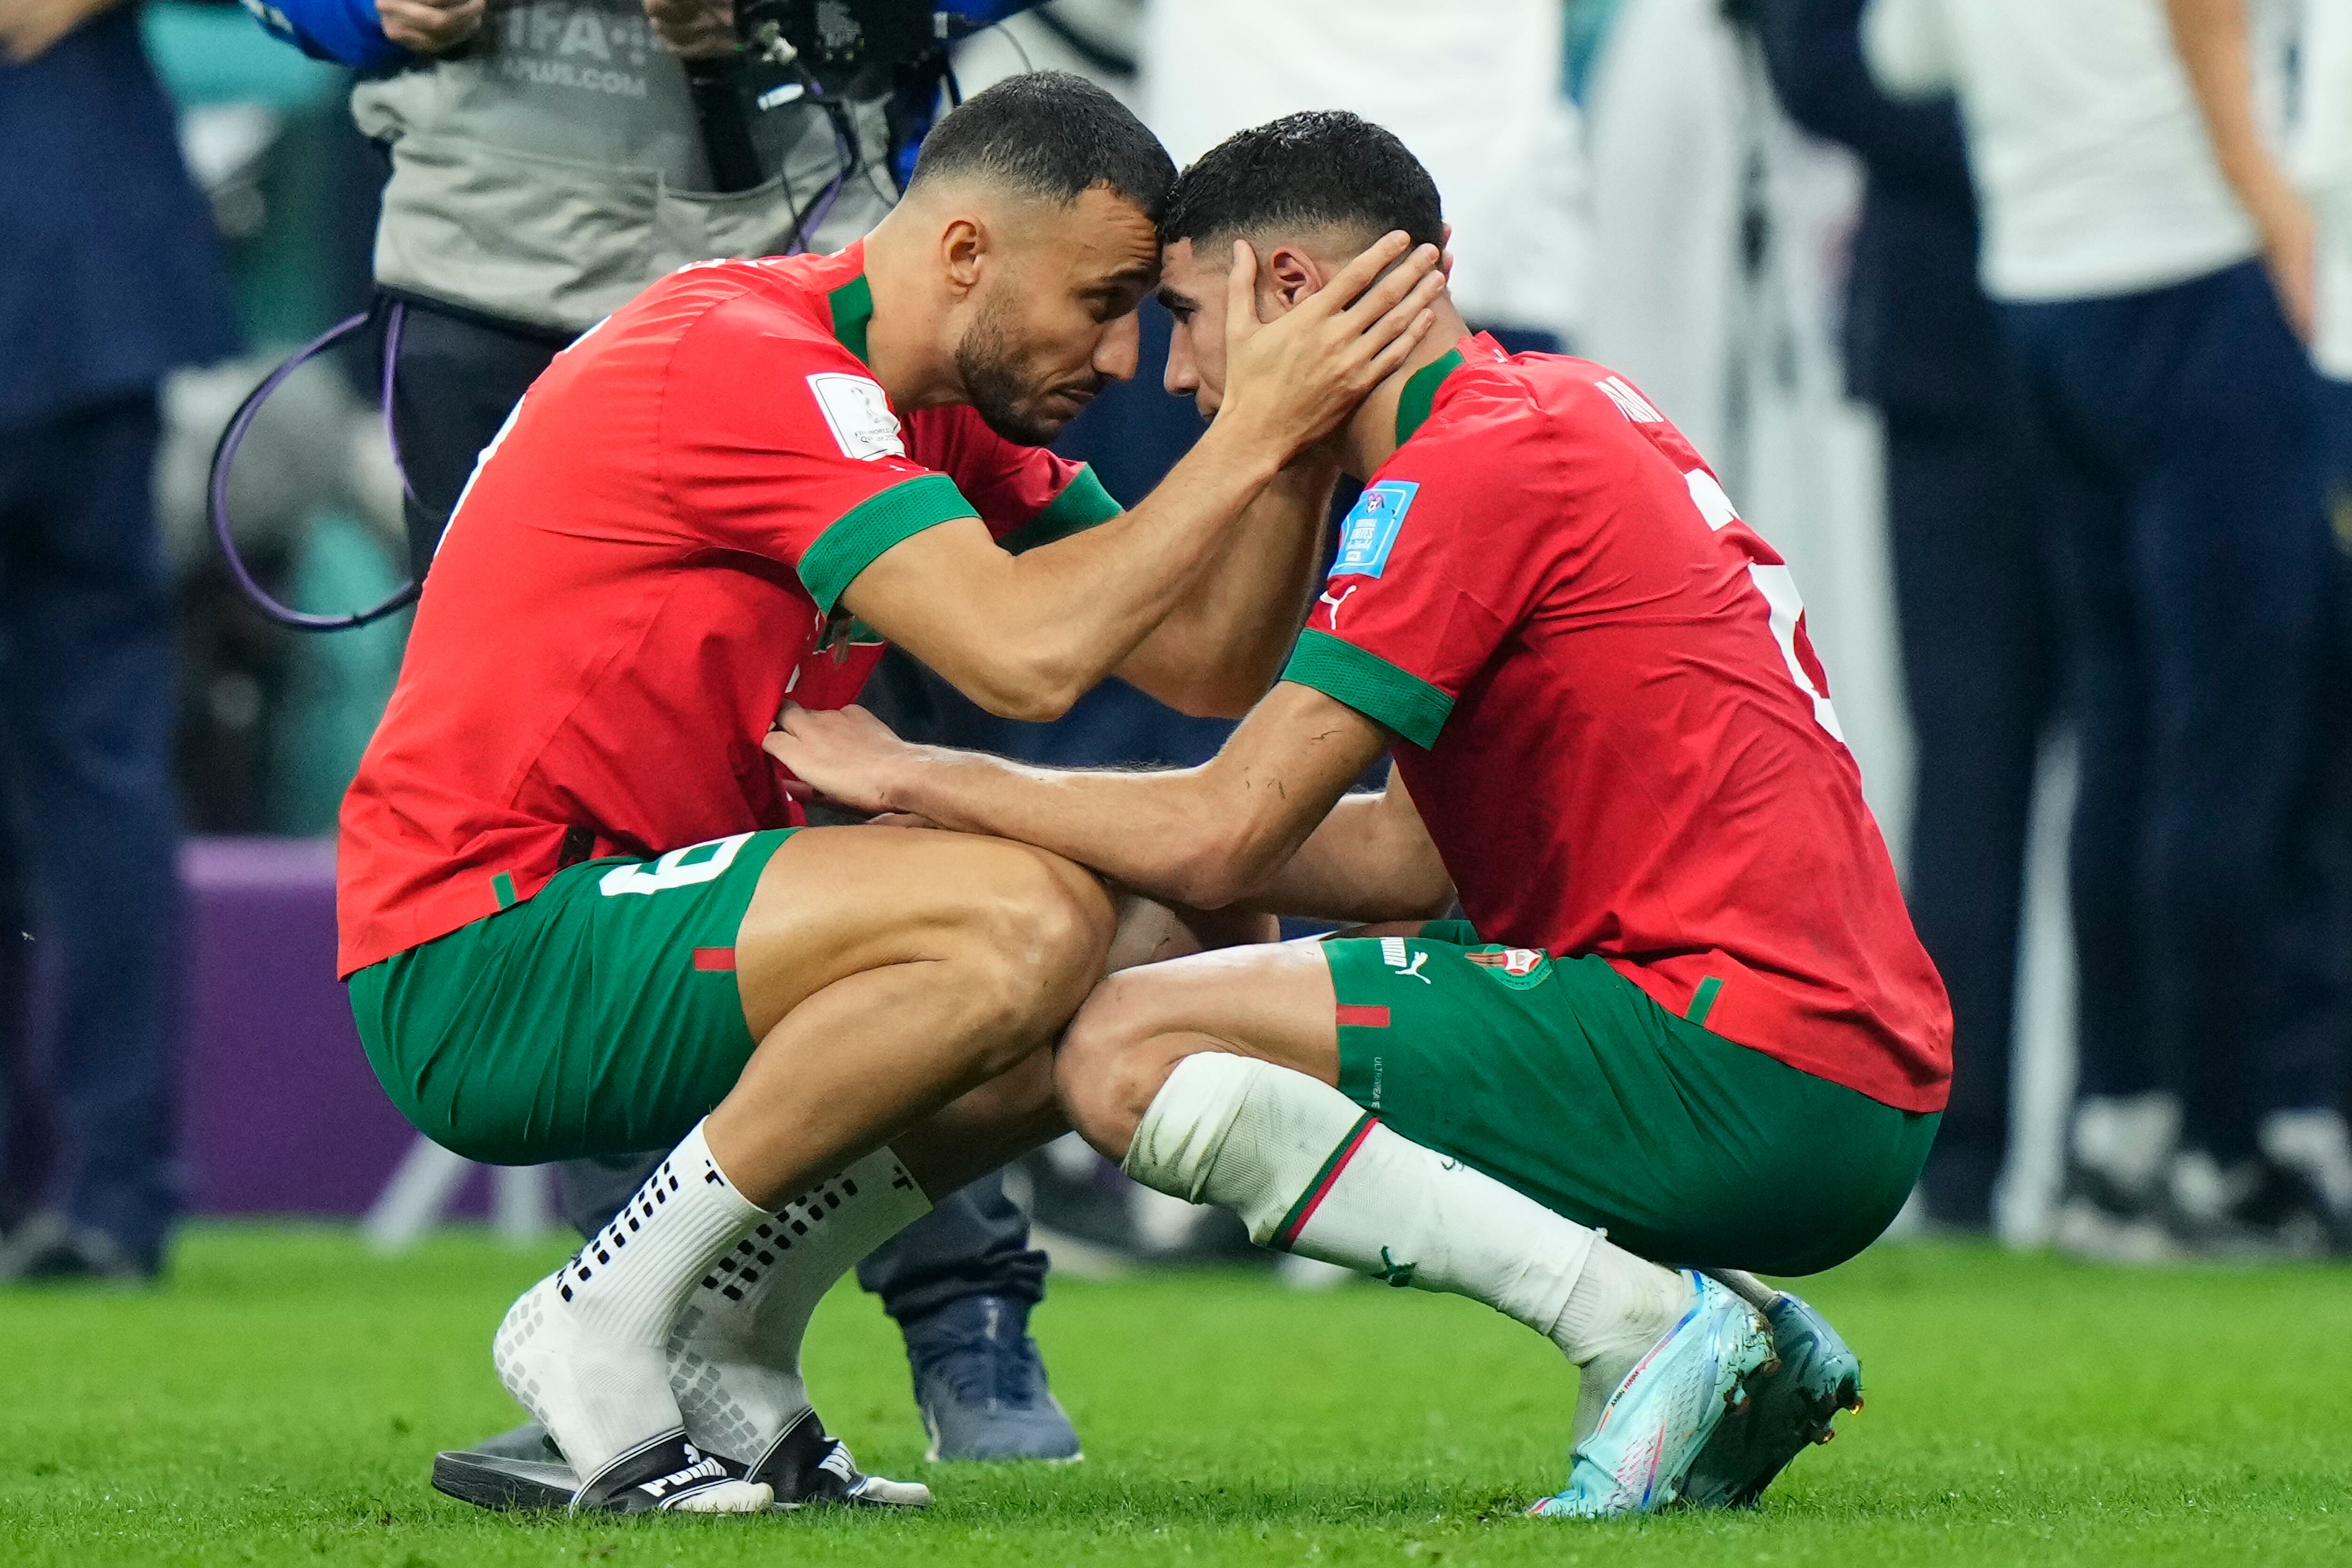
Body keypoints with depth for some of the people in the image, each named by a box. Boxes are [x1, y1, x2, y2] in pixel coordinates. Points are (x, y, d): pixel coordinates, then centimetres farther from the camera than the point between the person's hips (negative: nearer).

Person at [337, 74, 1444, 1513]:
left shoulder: (937, 408, 13)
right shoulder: (748, 364, -18)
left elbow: (1209, 664, 10)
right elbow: (1026, 656, -29)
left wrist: (1309, 425, -5)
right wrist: (1254, 433, -22)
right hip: (474, 969, -10)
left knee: (1171, 942, 5)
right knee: (1031, 920, -28)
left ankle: (715, 1346, 7)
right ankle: (602, 1332, -14)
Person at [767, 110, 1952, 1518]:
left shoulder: (1475, 465, -10)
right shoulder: (1573, 413, 20)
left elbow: (1217, 841, -13)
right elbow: (1411, 857, 22)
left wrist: (915, 778, 1)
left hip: (1753, 1068, -10)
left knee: (1129, 1055, -12)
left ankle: (1646, 1324, -16)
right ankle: (1729, 1355, 10)